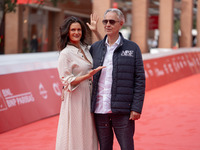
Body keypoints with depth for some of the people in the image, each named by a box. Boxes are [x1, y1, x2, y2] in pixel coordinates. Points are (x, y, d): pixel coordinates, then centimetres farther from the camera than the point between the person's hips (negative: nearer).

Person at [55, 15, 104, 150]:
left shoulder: (85, 48, 10)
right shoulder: (65, 54, -11)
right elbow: (67, 81, -15)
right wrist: (88, 75, -26)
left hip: (88, 96, 7)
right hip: (75, 98, -7)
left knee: (88, 134, 10)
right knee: (75, 135, -2)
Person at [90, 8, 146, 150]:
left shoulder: (132, 48, 2)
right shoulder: (95, 48, 10)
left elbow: (140, 79, -1)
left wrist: (137, 108, -7)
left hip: (122, 111, -3)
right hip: (100, 110, 3)